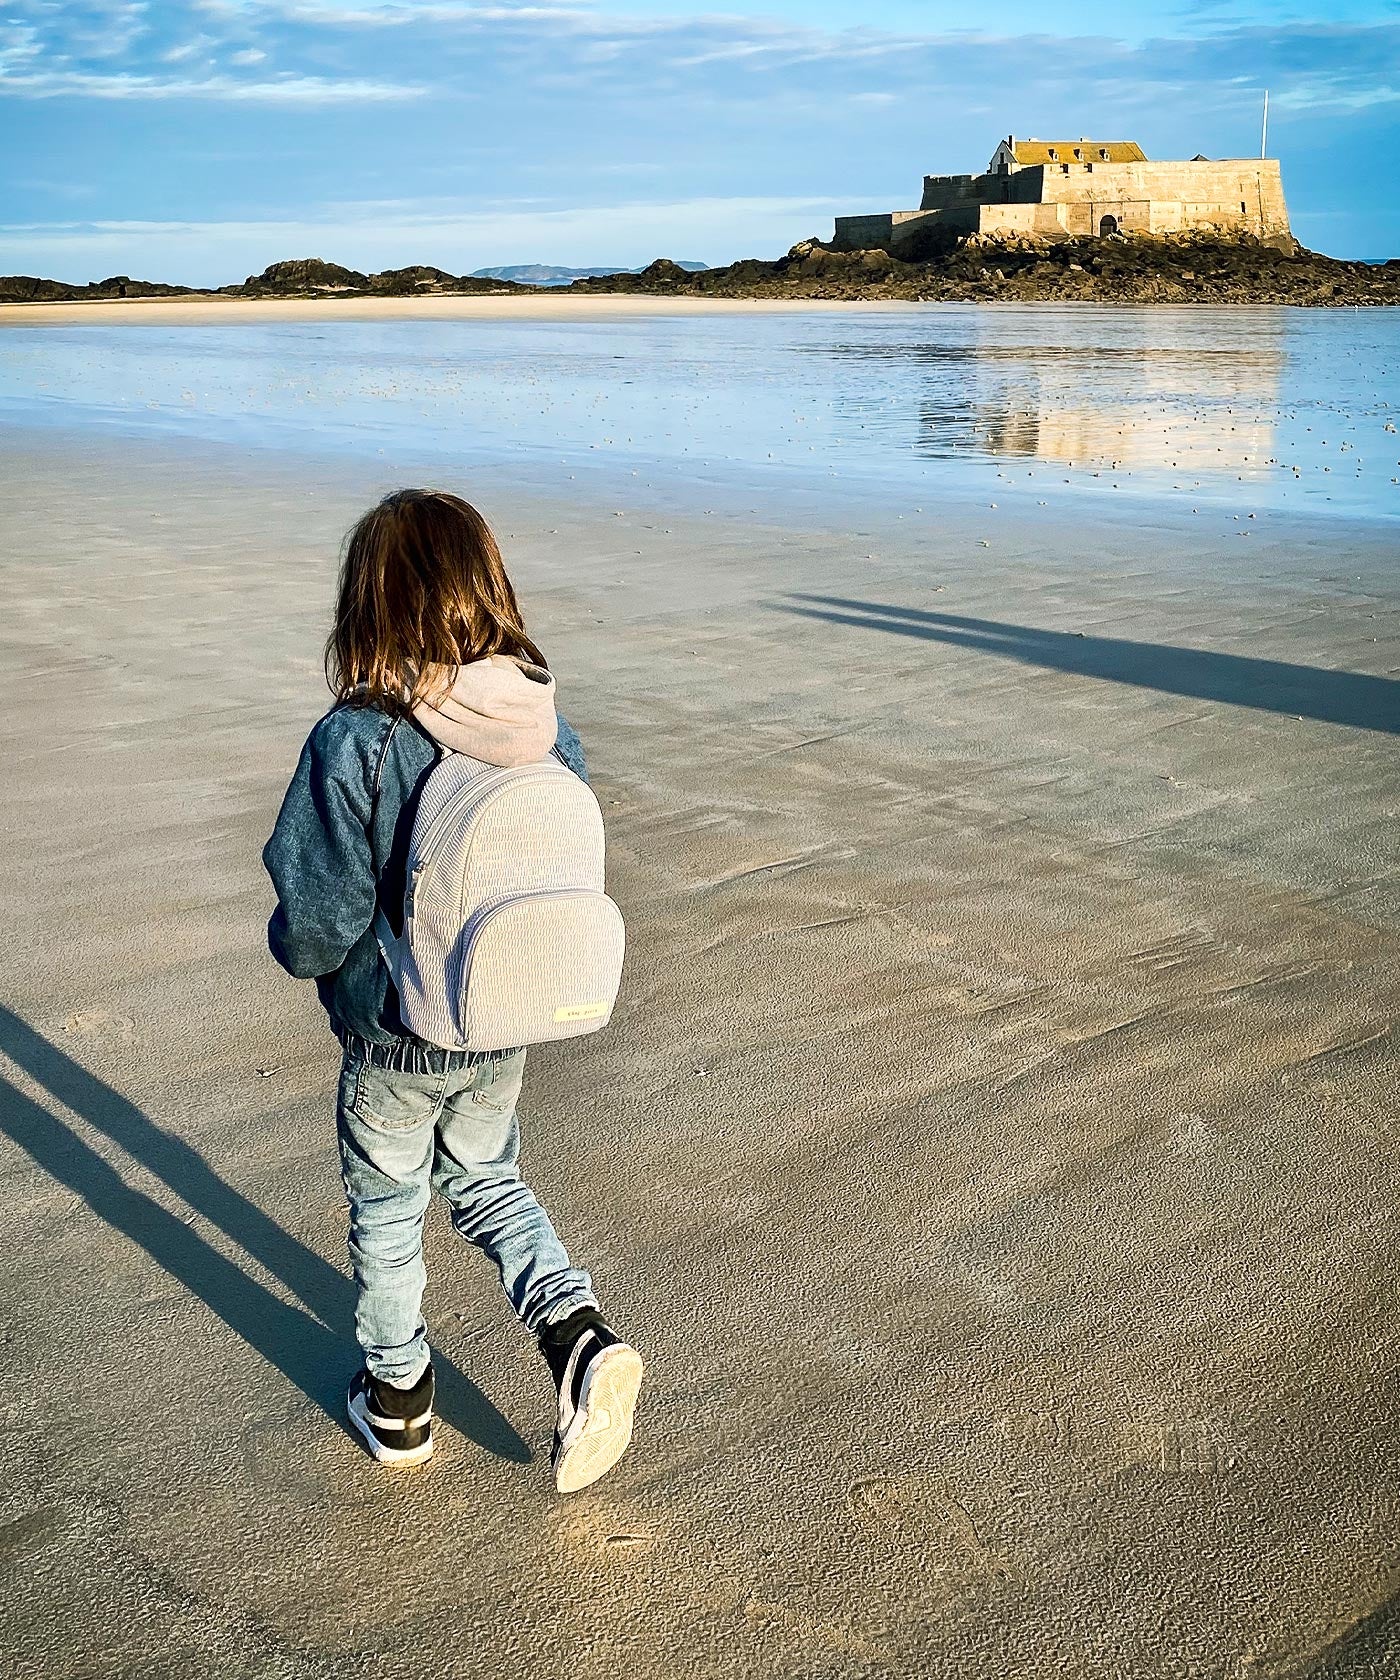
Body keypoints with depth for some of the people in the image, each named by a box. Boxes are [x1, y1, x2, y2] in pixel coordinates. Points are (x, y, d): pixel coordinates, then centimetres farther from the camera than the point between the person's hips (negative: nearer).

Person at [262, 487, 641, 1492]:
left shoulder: (354, 744, -25)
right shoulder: (547, 729, -11)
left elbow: (318, 922, -22)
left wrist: (294, 948, 1)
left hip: (393, 1039, -4)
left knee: (387, 1214, 19)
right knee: (489, 1185, 27)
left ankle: (399, 1403, 37)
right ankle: (579, 1333, 9)